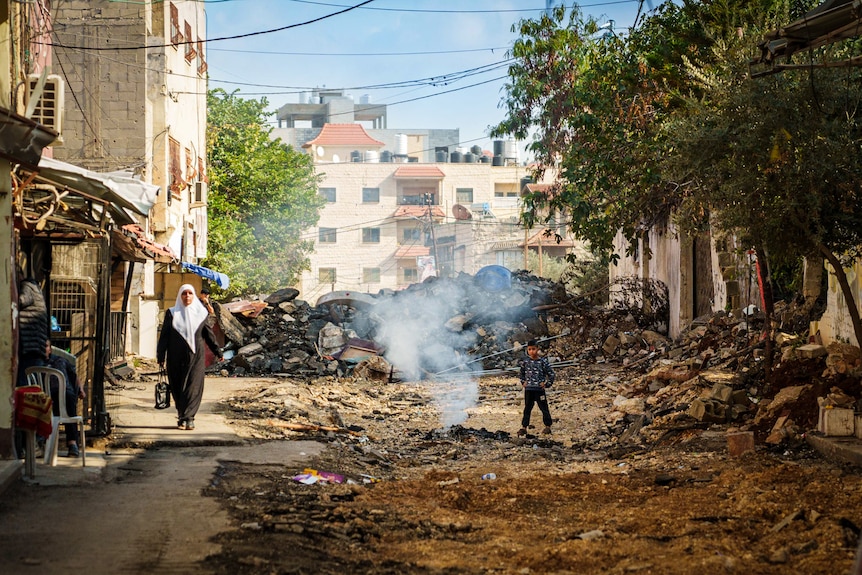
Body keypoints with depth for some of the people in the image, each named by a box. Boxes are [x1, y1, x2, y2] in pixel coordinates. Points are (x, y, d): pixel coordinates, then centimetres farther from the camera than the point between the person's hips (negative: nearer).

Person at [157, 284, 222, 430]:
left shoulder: (200, 313, 6)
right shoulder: (172, 314, 4)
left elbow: (208, 334, 10)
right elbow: (164, 335, 3)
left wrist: (217, 351, 4)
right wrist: (161, 357, -2)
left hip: (195, 356, 0)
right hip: (177, 357, 0)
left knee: (193, 387, -9)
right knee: (177, 387, 5)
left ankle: (188, 417, -11)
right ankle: (182, 416, 17)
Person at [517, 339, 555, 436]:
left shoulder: (543, 361, -7)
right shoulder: (525, 361, 3)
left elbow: (552, 374, -1)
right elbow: (522, 373, 21)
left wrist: (547, 384, -5)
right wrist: (523, 382, 11)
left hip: (539, 389, -3)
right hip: (528, 389, 3)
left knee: (544, 408, 5)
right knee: (527, 409, 9)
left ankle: (547, 426, 15)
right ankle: (524, 427, 12)